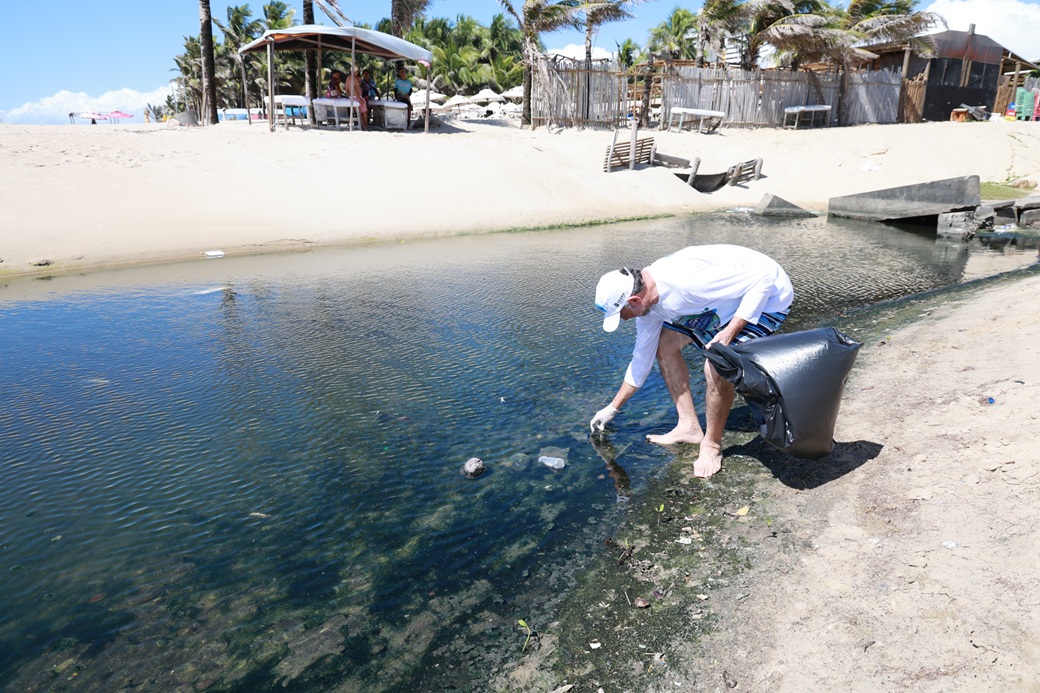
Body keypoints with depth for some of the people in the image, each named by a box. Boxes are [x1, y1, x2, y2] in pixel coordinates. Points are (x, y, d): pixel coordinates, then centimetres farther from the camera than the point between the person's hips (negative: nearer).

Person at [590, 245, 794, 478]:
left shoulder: (685, 278, -37)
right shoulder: (648, 304, -7)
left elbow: (763, 276, -31)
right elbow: (642, 358, 6)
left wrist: (730, 331, -35)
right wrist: (612, 409, 13)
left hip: (767, 295, -9)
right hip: (728, 298, 9)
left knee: (716, 368, -26)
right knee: (665, 343, 6)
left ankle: (712, 445, -2)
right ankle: (689, 426, 12)